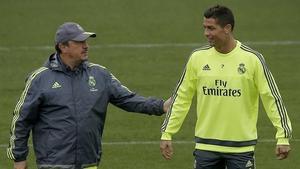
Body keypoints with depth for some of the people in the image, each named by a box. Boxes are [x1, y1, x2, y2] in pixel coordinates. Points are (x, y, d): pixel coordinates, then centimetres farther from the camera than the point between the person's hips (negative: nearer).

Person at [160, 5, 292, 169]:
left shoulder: (252, 58, -6)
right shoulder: (198, 57, 1)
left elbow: (272, 98, -3)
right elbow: (181, 98, 9)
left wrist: (283, 137, -7)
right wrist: (167, 134, 6)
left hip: (241, 147, -2)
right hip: (206, 146, 2)